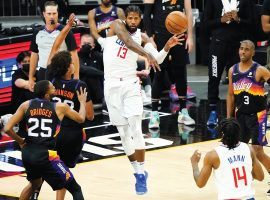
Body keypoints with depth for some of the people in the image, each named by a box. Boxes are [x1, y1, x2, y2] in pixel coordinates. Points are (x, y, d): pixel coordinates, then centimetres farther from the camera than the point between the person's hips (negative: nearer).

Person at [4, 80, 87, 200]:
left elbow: (7, 129, 0)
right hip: (46, 155, -5)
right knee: (76, 189, 6)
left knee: (34, 183, 35)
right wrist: (82, 102, 37)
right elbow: (81, 119, 19)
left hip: (27, 153, 5)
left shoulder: (26, 105, 6)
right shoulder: (60, 107, 1)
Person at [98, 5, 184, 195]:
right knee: (124, 133, 5)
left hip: (130, 84, 1)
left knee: (136, 129, -12)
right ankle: (138, 171, 17)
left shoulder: (142, 37, 5)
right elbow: (128, 41, -22)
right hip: (112, 85, 0)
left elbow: (157, 59, -6)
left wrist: (167, 46, -25)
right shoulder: (117, 25, -2)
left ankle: (141, 174, -9)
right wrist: (146, 54, -36)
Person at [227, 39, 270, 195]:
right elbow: (231, 95, 9)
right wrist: (229, 118, 8)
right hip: (240, 115, 5)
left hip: (257, 115, -5)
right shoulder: (233, 71, 3)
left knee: (258, 151, -8)